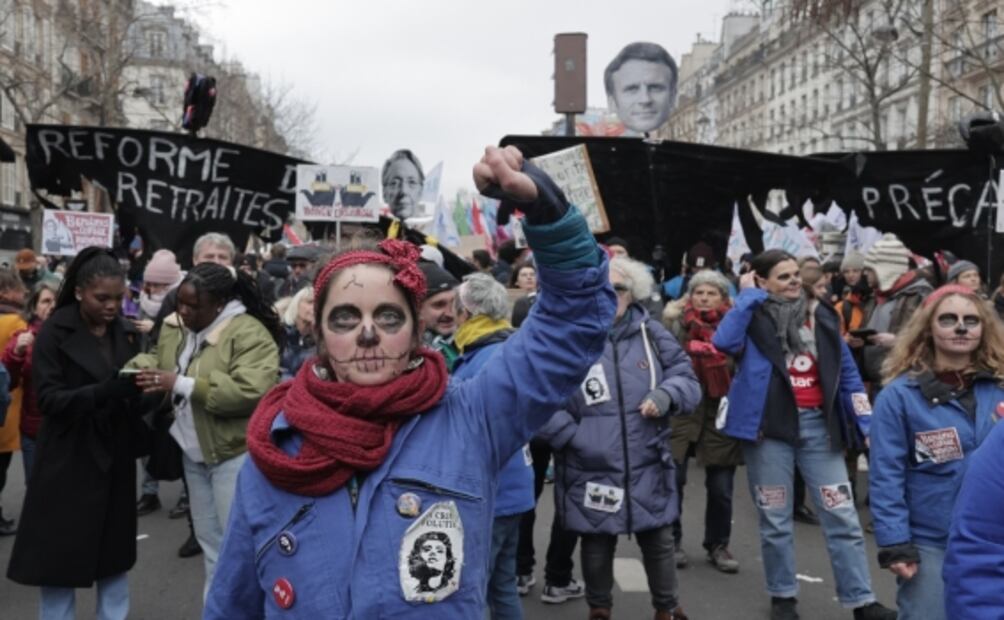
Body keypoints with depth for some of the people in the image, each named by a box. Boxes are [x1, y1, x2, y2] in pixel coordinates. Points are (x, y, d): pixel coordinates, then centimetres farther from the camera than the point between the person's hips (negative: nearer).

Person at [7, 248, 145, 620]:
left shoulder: (127, 332, 5)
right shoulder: (54, 333, -9)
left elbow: (135, 392, 9)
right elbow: (49, 399, -14)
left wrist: (141, 386, -15)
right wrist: (103, 392, -29)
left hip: (116, 457, 4)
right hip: (68, 461, -4)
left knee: (115, 552, 12)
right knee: (59, 556, 4)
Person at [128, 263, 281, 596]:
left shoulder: (248, 334, -19)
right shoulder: (175, 327, 7)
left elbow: (251, 391, -30)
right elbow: (157, 358, 21)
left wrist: (182, 384, -29)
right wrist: (140, 369, -4)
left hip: (233, 453, -8)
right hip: (193, 452, 8)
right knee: (209, 541, 19)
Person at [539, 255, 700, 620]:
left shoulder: (650, 332, 2)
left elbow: (687, 378, 5)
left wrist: (667, 395, -15)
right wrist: (571, 435, -14)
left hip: (648, 467, 3)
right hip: (591, 471, -2)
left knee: (659, 542, 16)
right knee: (597, 546, 15)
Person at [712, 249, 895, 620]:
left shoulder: (821, 315, 9)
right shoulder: (753, 318, -1)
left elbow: (847, 371, 12)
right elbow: (724, 342, -23)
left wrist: (866, 423, 6)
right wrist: (748, 296, -13)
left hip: (818, 424, 3)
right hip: (769, 426, -3)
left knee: (842, 517, 3)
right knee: (775, 520, 9)